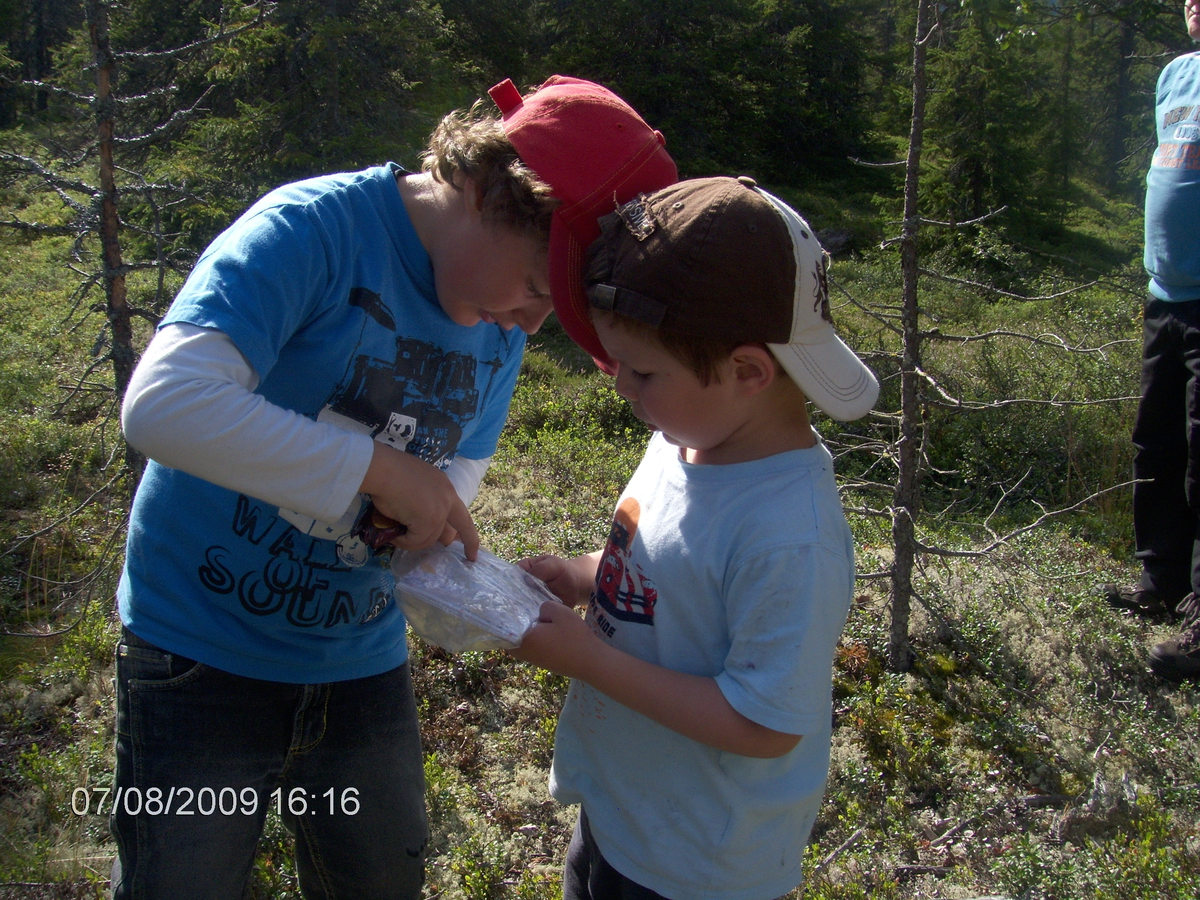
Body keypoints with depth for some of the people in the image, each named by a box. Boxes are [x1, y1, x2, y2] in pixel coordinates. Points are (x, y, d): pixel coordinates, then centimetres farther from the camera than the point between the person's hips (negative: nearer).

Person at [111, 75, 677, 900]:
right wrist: (380, 469, -33)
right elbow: (164, 403, -34)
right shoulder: (315, 228, -23)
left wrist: (430, 515, -13)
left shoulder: (502, 331, -1)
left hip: (363, 663, 6)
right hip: (203, 652, -5)